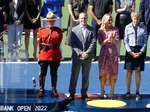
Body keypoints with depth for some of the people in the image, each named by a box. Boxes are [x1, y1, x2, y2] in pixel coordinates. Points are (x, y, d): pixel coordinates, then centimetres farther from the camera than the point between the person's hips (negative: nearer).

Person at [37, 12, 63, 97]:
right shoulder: (42, 31, 2)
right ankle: (41, 89, 16)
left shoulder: (59, 31, 2)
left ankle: (54, 89, 19)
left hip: (55, 56, 0)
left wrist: (47, 46, -3)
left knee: (54, 74, 9)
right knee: (42, 73, 5)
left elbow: (59, 43, 4)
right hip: (44, 56, 0)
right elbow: (39, 43, 4)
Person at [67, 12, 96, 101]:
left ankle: (84, 94, 16)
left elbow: (93, 43, -2)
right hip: (77, 56, -1)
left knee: (86, 76, 7)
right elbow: (73, 44, -3)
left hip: (88, 57, 1)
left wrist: (87, 53, -15)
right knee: (74, 75, 2)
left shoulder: (91, 30, 6)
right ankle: (72, 94, 8)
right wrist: (81, 53, -14)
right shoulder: (74, 29, 4)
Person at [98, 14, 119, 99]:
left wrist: (112, 38, -21)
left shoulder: (115, 30, 3)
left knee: (112, 73, -1)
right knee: (103, 73, 0)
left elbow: (116, 42, 0)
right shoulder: (101, 31, 3)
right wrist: (107, 39, -19)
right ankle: (102, 92, 9)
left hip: (113, 53, 0)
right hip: (104, 53, 0)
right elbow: (101, 43, -3)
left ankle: (112, 92, 7)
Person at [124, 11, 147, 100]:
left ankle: (137, 92, 12)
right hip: (130, 50, 0)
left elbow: (145, 41, 3)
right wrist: (130, 52, -7)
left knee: (138, 72, 4)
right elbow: (126, 41, 2)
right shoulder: (128, 27, 2)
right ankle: (128, 91, 10)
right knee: (129, 71, 1)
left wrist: (141, 52, -8)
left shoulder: (143, 28, 2)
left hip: (140, 51, 0)